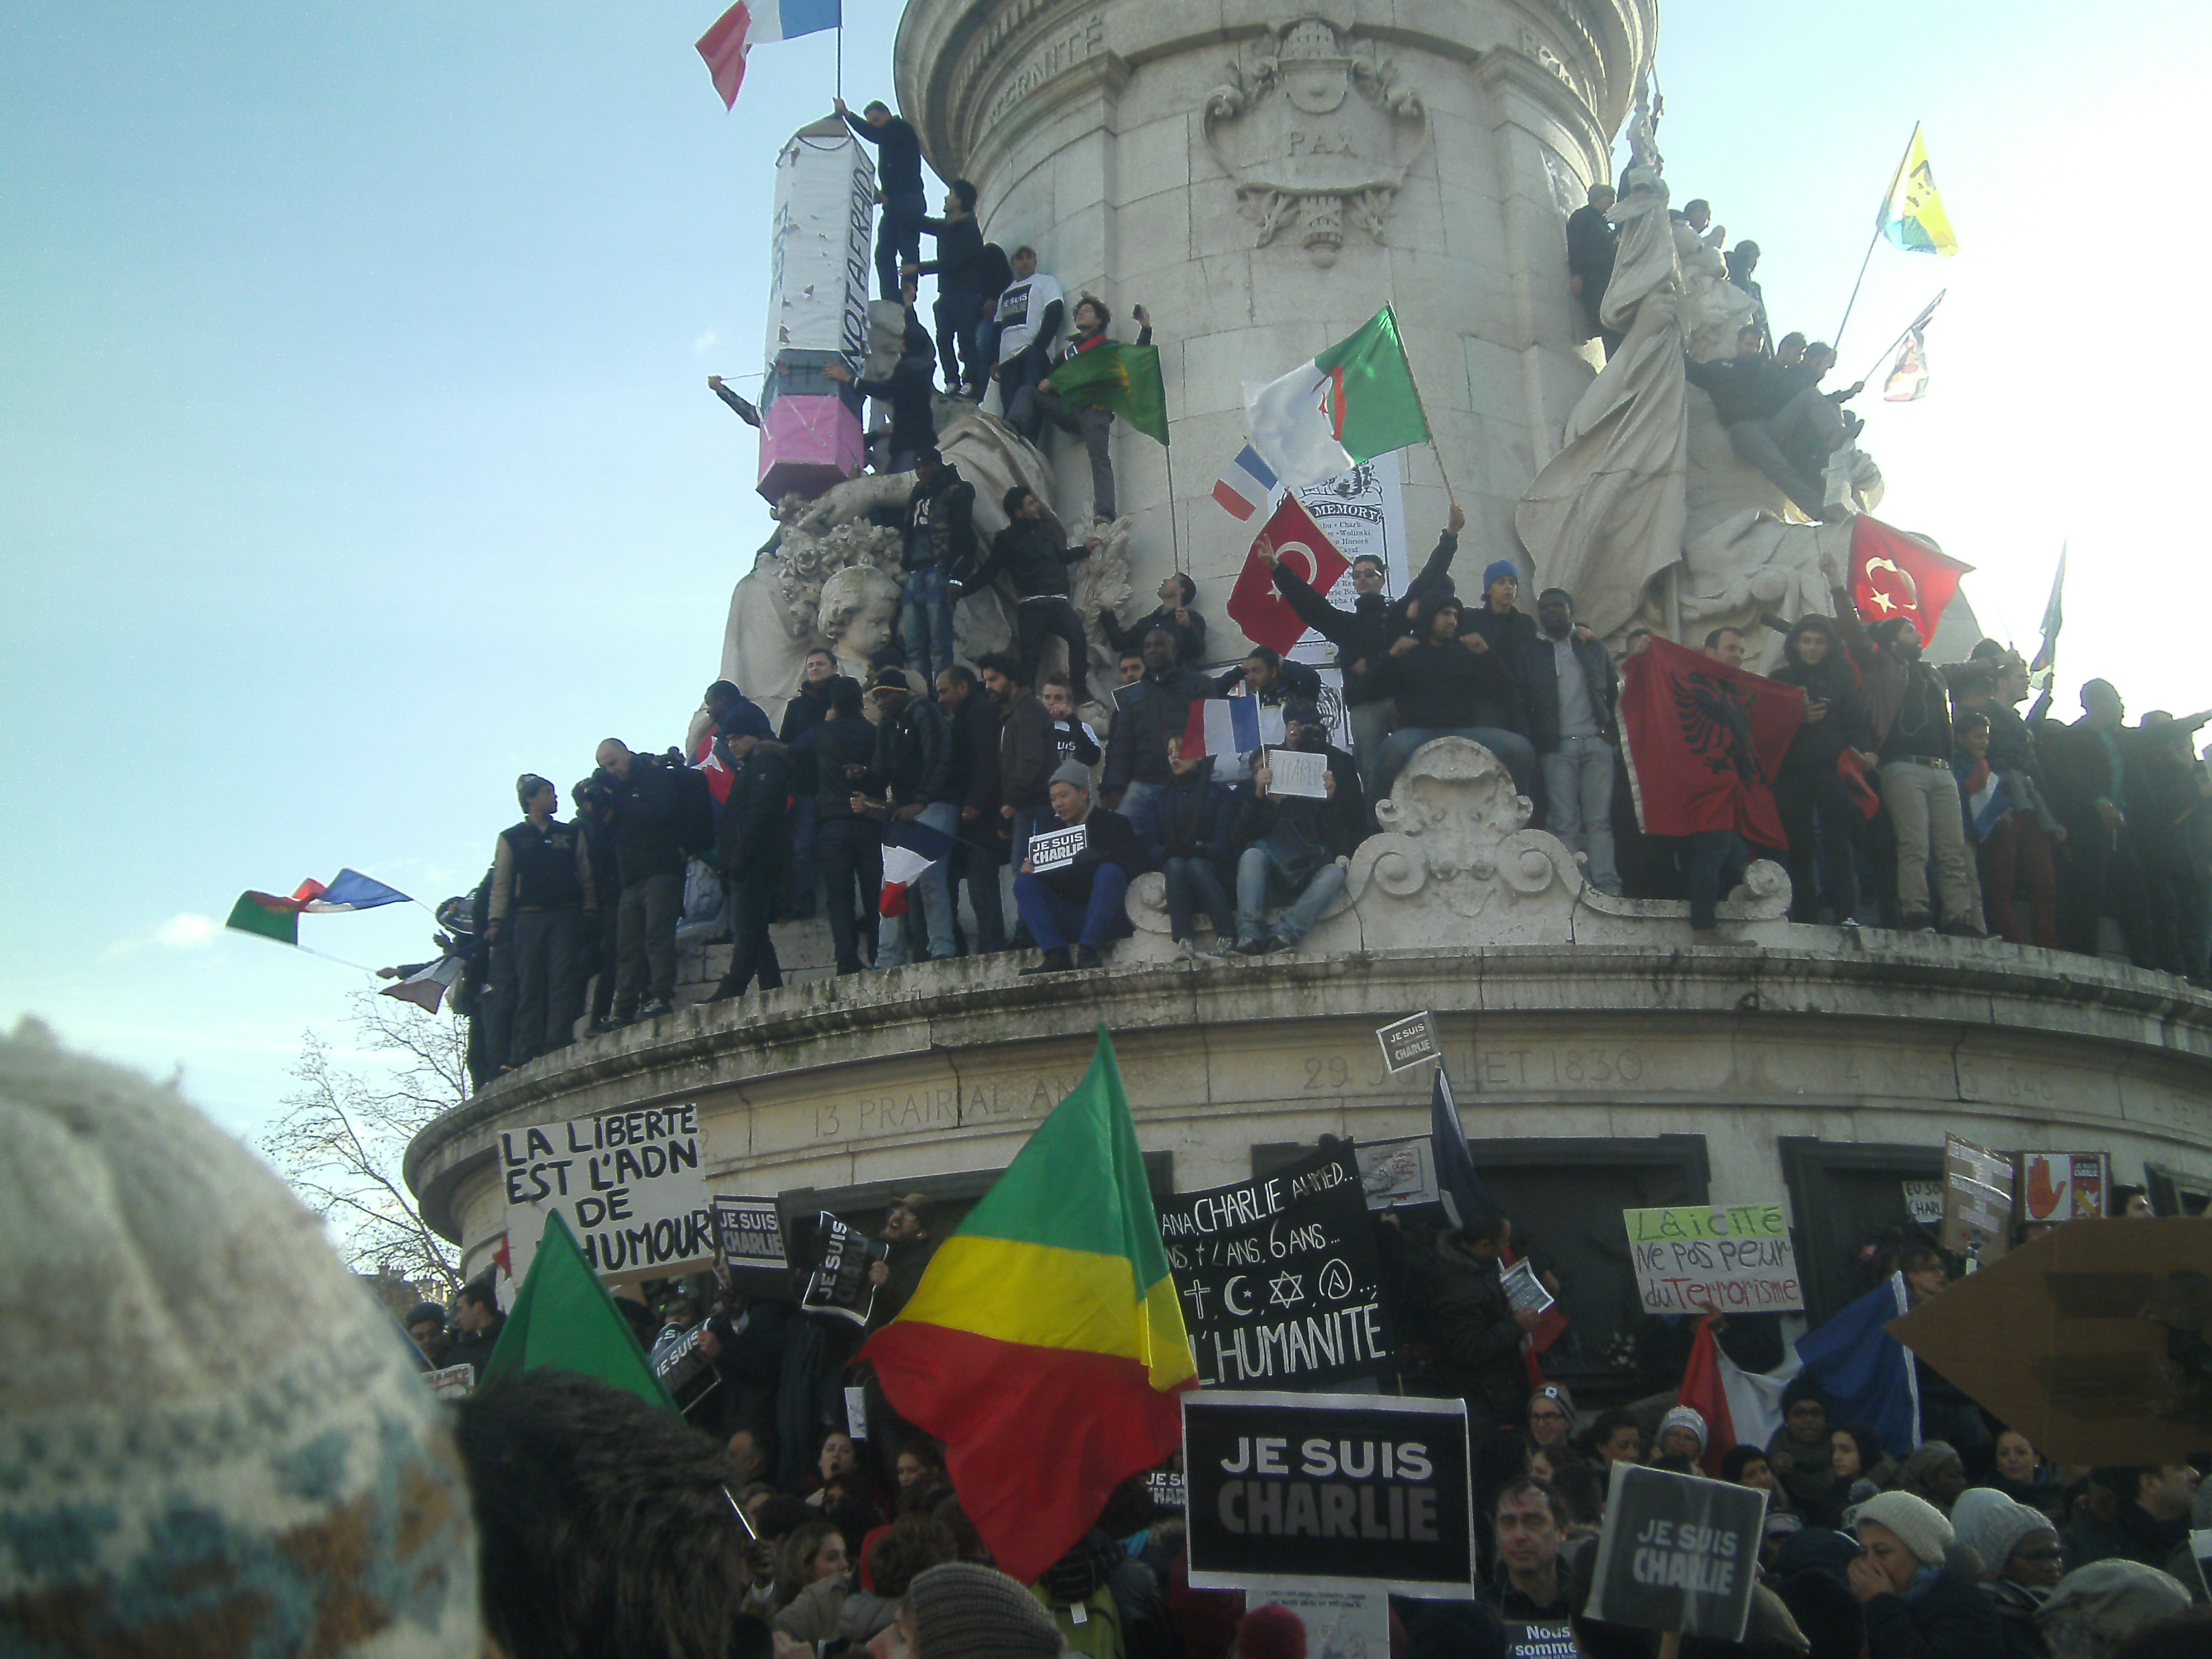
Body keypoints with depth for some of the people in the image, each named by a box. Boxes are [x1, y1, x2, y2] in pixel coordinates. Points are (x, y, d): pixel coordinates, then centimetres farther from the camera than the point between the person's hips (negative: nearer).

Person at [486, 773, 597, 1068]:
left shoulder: (571, 834, 17)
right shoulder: (511, 838, 13)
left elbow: (587, 877, 13)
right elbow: (501, 883, 7)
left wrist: (590, 913, 1)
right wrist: (496, 922, -3)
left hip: (566, 917, 1)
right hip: (529, 918, -1)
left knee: (563, 981, -11)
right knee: (529, 987, -2)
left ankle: (557, 1045, -14)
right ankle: (524, 1054, -3)